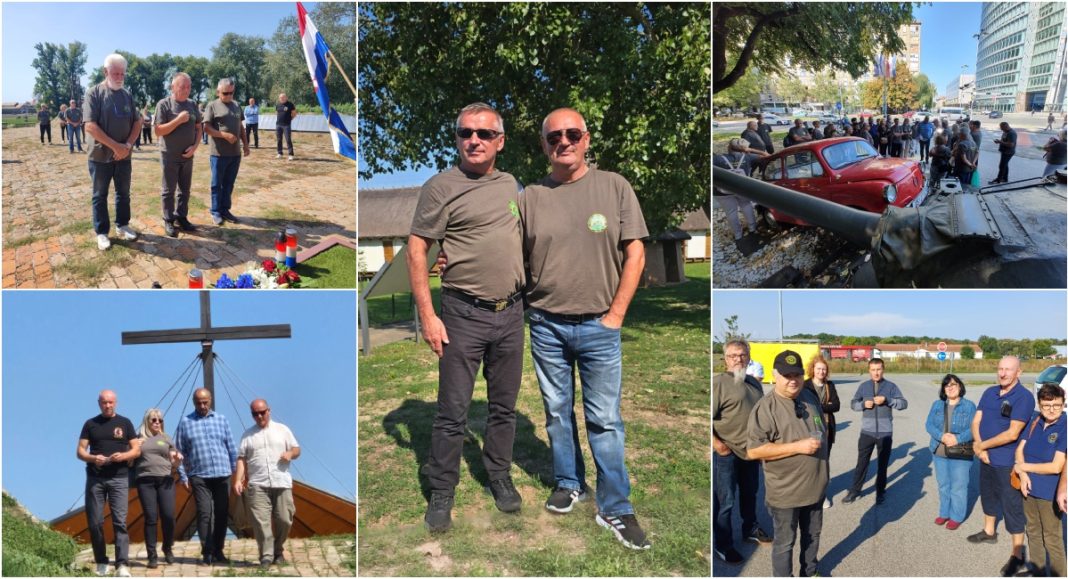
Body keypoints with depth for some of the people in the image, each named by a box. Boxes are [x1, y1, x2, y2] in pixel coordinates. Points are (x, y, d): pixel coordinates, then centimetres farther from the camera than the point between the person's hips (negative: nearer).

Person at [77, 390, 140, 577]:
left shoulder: (125, 423, 8)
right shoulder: (90, 424, 9)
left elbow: (137, 450, 6)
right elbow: (80, 451, 5)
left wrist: (123, 456, -15)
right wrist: (92, 458, -16)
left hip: (119, 478, -1)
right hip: (95, 478, 1)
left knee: (120, 521, -8)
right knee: (94, 522, 2)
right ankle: (101, 562, 16)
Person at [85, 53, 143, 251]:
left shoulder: (127, 95, 6)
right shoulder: (94, 93, -10)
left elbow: (137, 122, 7)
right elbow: (90, 126, -17)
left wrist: (128, 145, -10)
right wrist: (115, 146, -21)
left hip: (124, 155, 5)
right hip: (100, 155, -4)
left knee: (123, 192, 14)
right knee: (100, 195, 6)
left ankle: (122, 225, 29)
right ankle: (101, 232, 14)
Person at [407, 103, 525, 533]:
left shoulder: (510, 184, 11)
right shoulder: (441, 187, -7)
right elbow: (416, 251, -9)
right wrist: (428, 316, -15)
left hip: (511, 311, 5)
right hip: (464, 314, -5)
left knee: (504, 405, 15)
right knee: (453, 411, 0)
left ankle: (500, 477, 32)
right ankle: (441, 494, 14)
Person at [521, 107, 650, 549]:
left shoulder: (614, 187, -2)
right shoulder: (530, 197, 2)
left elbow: (635, 254, -2)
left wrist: (616, 314, -5)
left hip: (599, 326, -2)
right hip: (546, 326, 2)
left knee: (605, 420, 3)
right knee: (557, 412, 15)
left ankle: (615, 510, 13)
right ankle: (568, 483, 34)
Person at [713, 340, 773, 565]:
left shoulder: (754, 383, 8)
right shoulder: (719, 382, -15)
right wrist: (717, 444, -21)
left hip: (751, 450, 7)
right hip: (727, 453, -7)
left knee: (750, 493, 23)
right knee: (725, 501, 2)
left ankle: (750, 529, 43)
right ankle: (723, 545, 15)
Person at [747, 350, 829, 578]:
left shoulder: (810, 397, 2)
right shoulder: (765, 408, -21)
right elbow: (753, 451, -25)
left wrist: (821, 438, 1)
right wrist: (798, 447, -27)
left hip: (815, 485, 7)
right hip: (785, 491, -7)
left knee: (812, 535, 25)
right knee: (784, 542, 9)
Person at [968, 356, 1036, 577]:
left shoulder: (1024, 397, -17)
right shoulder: (989, 393, 5)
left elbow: (1012, 434, -22)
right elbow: (976, 422, 4)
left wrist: (982, 445, -13)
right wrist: (980, 448, -12)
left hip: (1008, 463, -7)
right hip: (986, 458, 7)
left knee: (1012, 508, 0)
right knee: (988, 496, 24)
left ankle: (1017, 556, 8)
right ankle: (989, 532, 45)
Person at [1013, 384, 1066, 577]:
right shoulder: (1035, 422, 1)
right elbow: (1020, 449, 6)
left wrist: (1023, 466, -11)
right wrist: (1023, 474, -11)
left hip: (1049, 494, -6)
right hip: (1029, 488, 6)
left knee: (1052, 539, 5)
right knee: (1033, 532, 21)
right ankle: (1037, 571, 37)